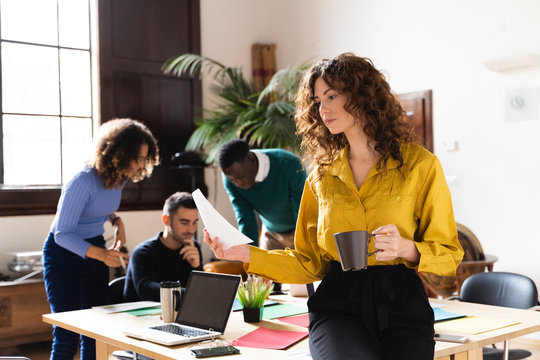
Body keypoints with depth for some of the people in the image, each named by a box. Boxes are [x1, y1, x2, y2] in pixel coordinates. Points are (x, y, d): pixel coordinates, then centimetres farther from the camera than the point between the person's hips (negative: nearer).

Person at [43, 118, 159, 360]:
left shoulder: (119, 177, -3)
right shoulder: (84, 181, -27)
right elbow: (63, 233, -27)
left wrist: (116, 220, 0)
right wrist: (102, 254, -39)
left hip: (95, 252, 7)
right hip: (64, 253, -7)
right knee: (67, 335, -8)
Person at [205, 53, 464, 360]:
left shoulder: (420, 164, 5)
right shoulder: (321, 176, 14)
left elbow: (449, 254, 6)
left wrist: (407, 249, -13)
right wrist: (248, 255, 2)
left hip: (401, 304, 0)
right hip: (337, 303, 1)